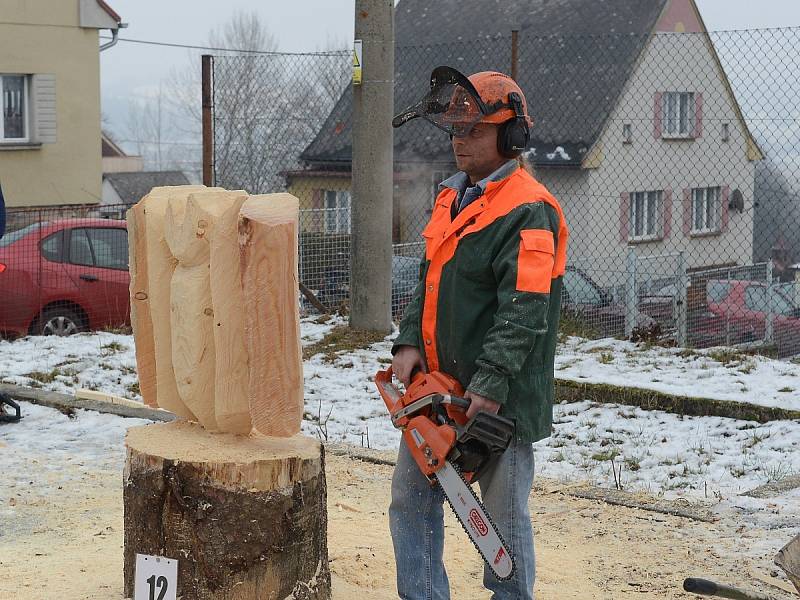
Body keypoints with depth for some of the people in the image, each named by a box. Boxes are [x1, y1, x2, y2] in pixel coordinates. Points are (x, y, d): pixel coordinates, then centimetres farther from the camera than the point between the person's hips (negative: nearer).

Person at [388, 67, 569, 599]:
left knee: (505, 514, 4)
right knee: (411, 500, 12)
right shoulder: (454, 199, 13)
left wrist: (490, 386, -28)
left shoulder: (527, 211, -16)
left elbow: (523, 311, -23)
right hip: (438, 383, 9)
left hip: (500, 397, -9)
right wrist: (410, 342, 1)